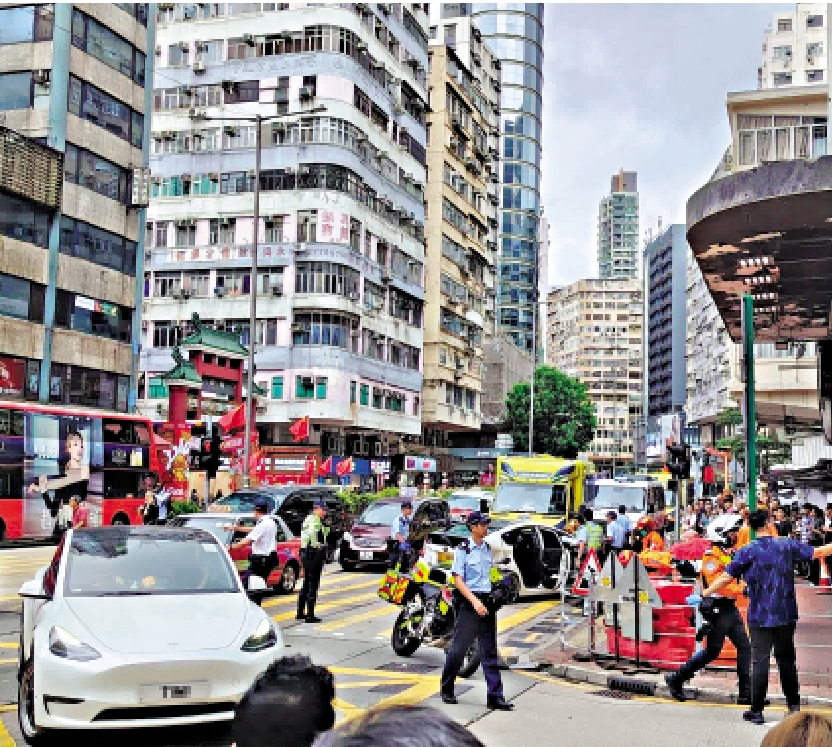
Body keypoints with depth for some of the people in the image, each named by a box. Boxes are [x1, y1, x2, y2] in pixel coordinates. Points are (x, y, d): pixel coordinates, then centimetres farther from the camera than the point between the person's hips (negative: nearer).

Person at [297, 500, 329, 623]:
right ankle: (310, 615, -3)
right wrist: (317, 545, -22)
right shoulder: (315, 519, -14)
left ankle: (300, 613, 25)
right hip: (314, 553, -10)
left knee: (306, 584, 18)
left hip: (305, 553, 10)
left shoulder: (308, 519, 17)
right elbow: (312, 532, -33)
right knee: (313, 585, -5)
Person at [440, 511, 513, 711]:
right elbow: (457, 580, -14)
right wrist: (474, 601, -23)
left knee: (490, 651, 3)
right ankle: (447, 689, 20)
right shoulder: (463, 550, -9)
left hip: (486, 602, 6)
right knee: (458, 648, 3)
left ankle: (495, 697, 3)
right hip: (468, 603, -6)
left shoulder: (487, 549, 11)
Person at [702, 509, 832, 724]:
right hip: (786, 615, 3)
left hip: (760, 617, -3)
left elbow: (726, 578, -9)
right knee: (786, 658, 15)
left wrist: (705, 593, 0)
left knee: (760, 660, -1)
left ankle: (756, 710, 1)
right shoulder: (787, 545, 0)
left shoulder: (747, 552, -7)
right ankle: (794, 704, 23)